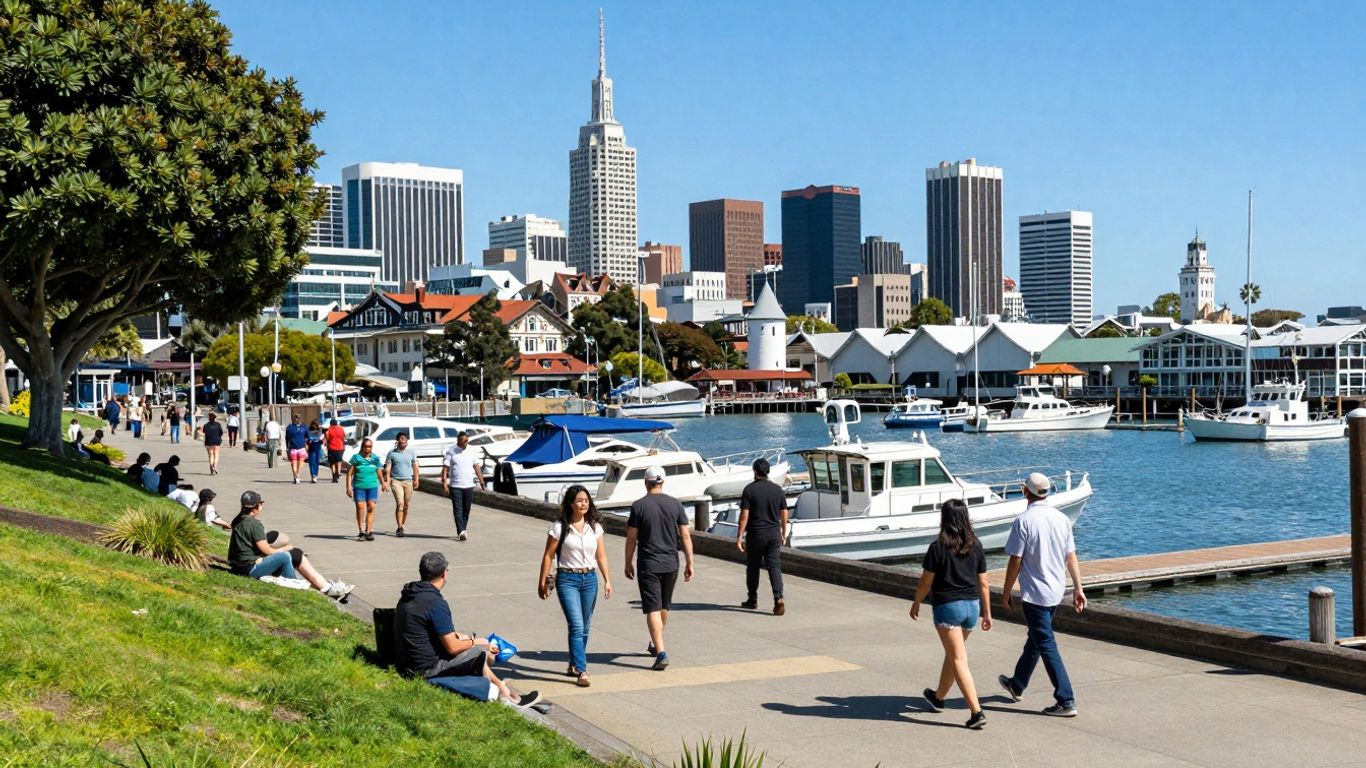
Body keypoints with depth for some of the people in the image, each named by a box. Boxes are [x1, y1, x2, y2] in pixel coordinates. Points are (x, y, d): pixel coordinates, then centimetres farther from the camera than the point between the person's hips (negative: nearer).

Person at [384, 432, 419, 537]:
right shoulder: (392, 453, 6)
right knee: (400, 504, -15)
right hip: (396, 481, -3)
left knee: (406, 506, 6)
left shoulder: (411, 453, 11)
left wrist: (416, 479, 0)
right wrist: (387, 480, -10)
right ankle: (399, 528, -18)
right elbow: (388, 468, 2)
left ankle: (401, 526, 20)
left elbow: (415, 467, 12)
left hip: (408, 481, 3)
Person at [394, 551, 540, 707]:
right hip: (426, 670, -9)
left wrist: (458, 637, 19)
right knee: (481, 651, 2)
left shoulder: (408, 597, 7)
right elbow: (452, 647, -19)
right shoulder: (435, 603, -22)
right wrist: (474, 642, -1)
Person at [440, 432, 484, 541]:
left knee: (466, 510, 9)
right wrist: (444, 483, -15)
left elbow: (476, 467, 11)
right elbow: (445, 468, -7)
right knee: (458, 510, -8)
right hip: (455, 486, -3)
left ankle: (463, 530, 23)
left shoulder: (471, 451, 6)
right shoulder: (450, 451, -5)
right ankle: (461, 532, -13)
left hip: (469, 486, 3)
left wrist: (481, 482, 8)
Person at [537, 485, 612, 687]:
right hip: (567, 579, -4)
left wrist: (607, 580, 3)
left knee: (584, 627, 11)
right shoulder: (560, 527, -5)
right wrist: (542, 582, -1)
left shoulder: (595, 527, 7)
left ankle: (574, 665, 27)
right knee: (577, 626, -14)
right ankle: (582, 671, -16)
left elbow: (601, 557, 10)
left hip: (590, 579, 4)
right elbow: (548, 556, -1)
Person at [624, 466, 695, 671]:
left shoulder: (639, 506, -8)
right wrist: (689, 563, 5)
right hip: (671, 564, 4)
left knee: (652, 609, -4)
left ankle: (661, 652, -16)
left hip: (648, 565, -4)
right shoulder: (675, 504, 0)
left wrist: (628, 564, 6)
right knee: (664, 607, 21)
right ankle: (655, 644, 38)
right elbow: (685, 535, 0)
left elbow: (631, 539, -6)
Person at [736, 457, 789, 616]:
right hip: (774, 534, 3)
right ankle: (778, 598, -16)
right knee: (774, 566, 2)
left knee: (753, 567, 12)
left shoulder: (750, 489, -9)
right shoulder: (778, 489, 3)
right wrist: (783, 533, 18)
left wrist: (739, 536, -10)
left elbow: (744, 515, -12)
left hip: (756, 534, -3)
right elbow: (784, 514, 7)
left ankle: (752, 600, 22)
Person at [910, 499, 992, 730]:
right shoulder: (976, 546, 1)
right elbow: (983, 583, 5)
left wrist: (916, 604, 9)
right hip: (972, 606, 6)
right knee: (952, 653, 23)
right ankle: (938, 697, 41)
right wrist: (987, 613, 12)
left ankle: (976, 712, -14)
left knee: (959, 660, -5)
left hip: (947, 606, -6)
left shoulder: (938, 547, -13)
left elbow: (926, 582, -7)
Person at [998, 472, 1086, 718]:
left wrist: (1006, 593, -4)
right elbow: (1071, 557, 5)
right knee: (1035, 638, 22)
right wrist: (1078, 589, 10)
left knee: (1046, 645, -4)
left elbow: (1015, 561, -14)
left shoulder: (1024, 521, -16)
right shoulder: (1062, 519, 2)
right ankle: (1017, 685, 40)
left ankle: (1066, 701, -8)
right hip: (1056, 592, 7)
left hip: (1034, 594, -7)